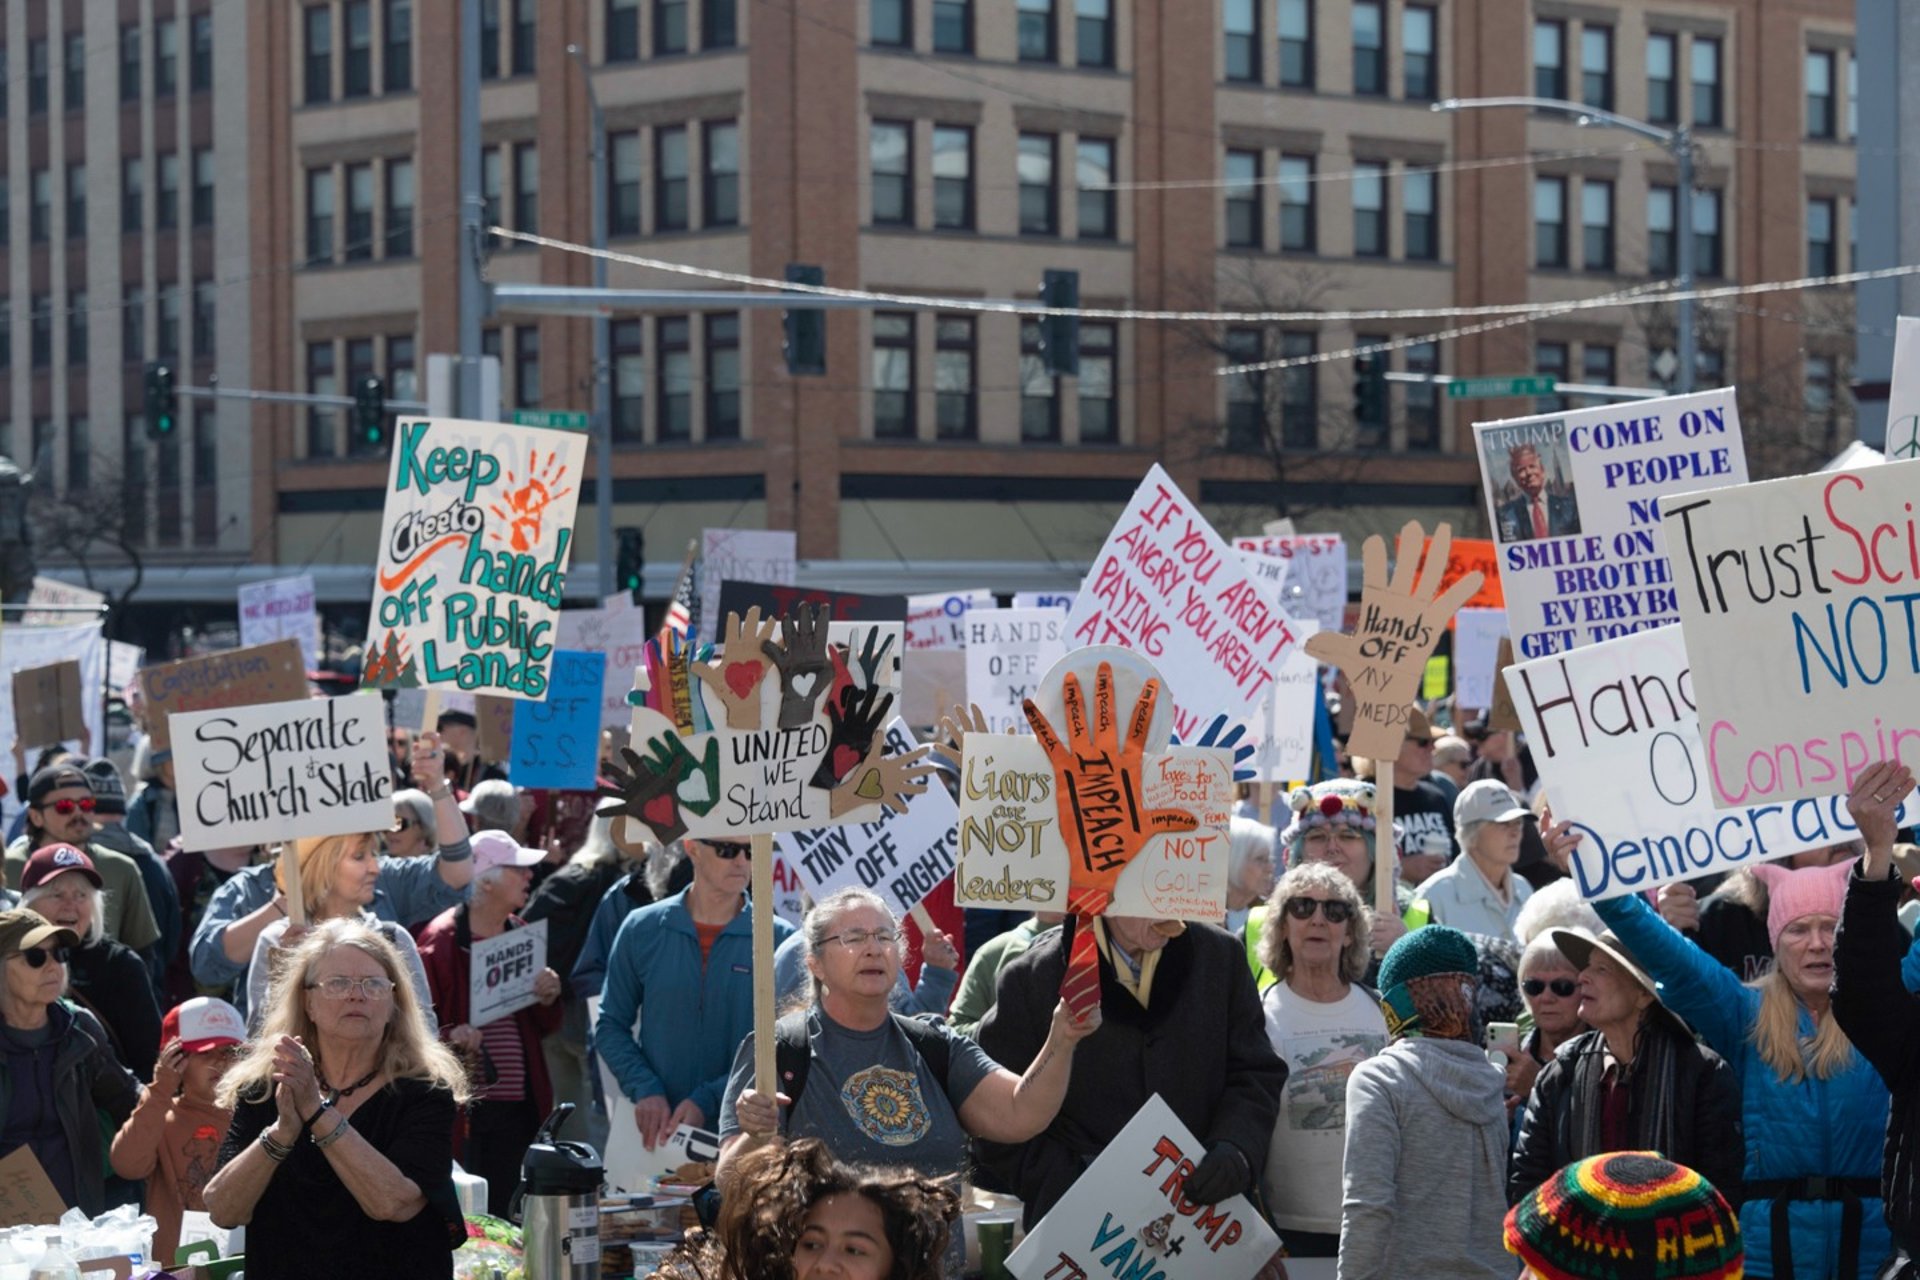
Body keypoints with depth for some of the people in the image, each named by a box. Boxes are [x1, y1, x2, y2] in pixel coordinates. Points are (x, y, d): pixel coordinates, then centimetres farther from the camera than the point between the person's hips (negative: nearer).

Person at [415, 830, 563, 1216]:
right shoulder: (441, 940, -8)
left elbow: (544, 1027, 21)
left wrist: (548, 1000, 0)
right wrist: (450, 1037, -27)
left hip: (520, 1108, 6)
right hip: (465, 1111, -6)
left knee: (509, 1213, 9)